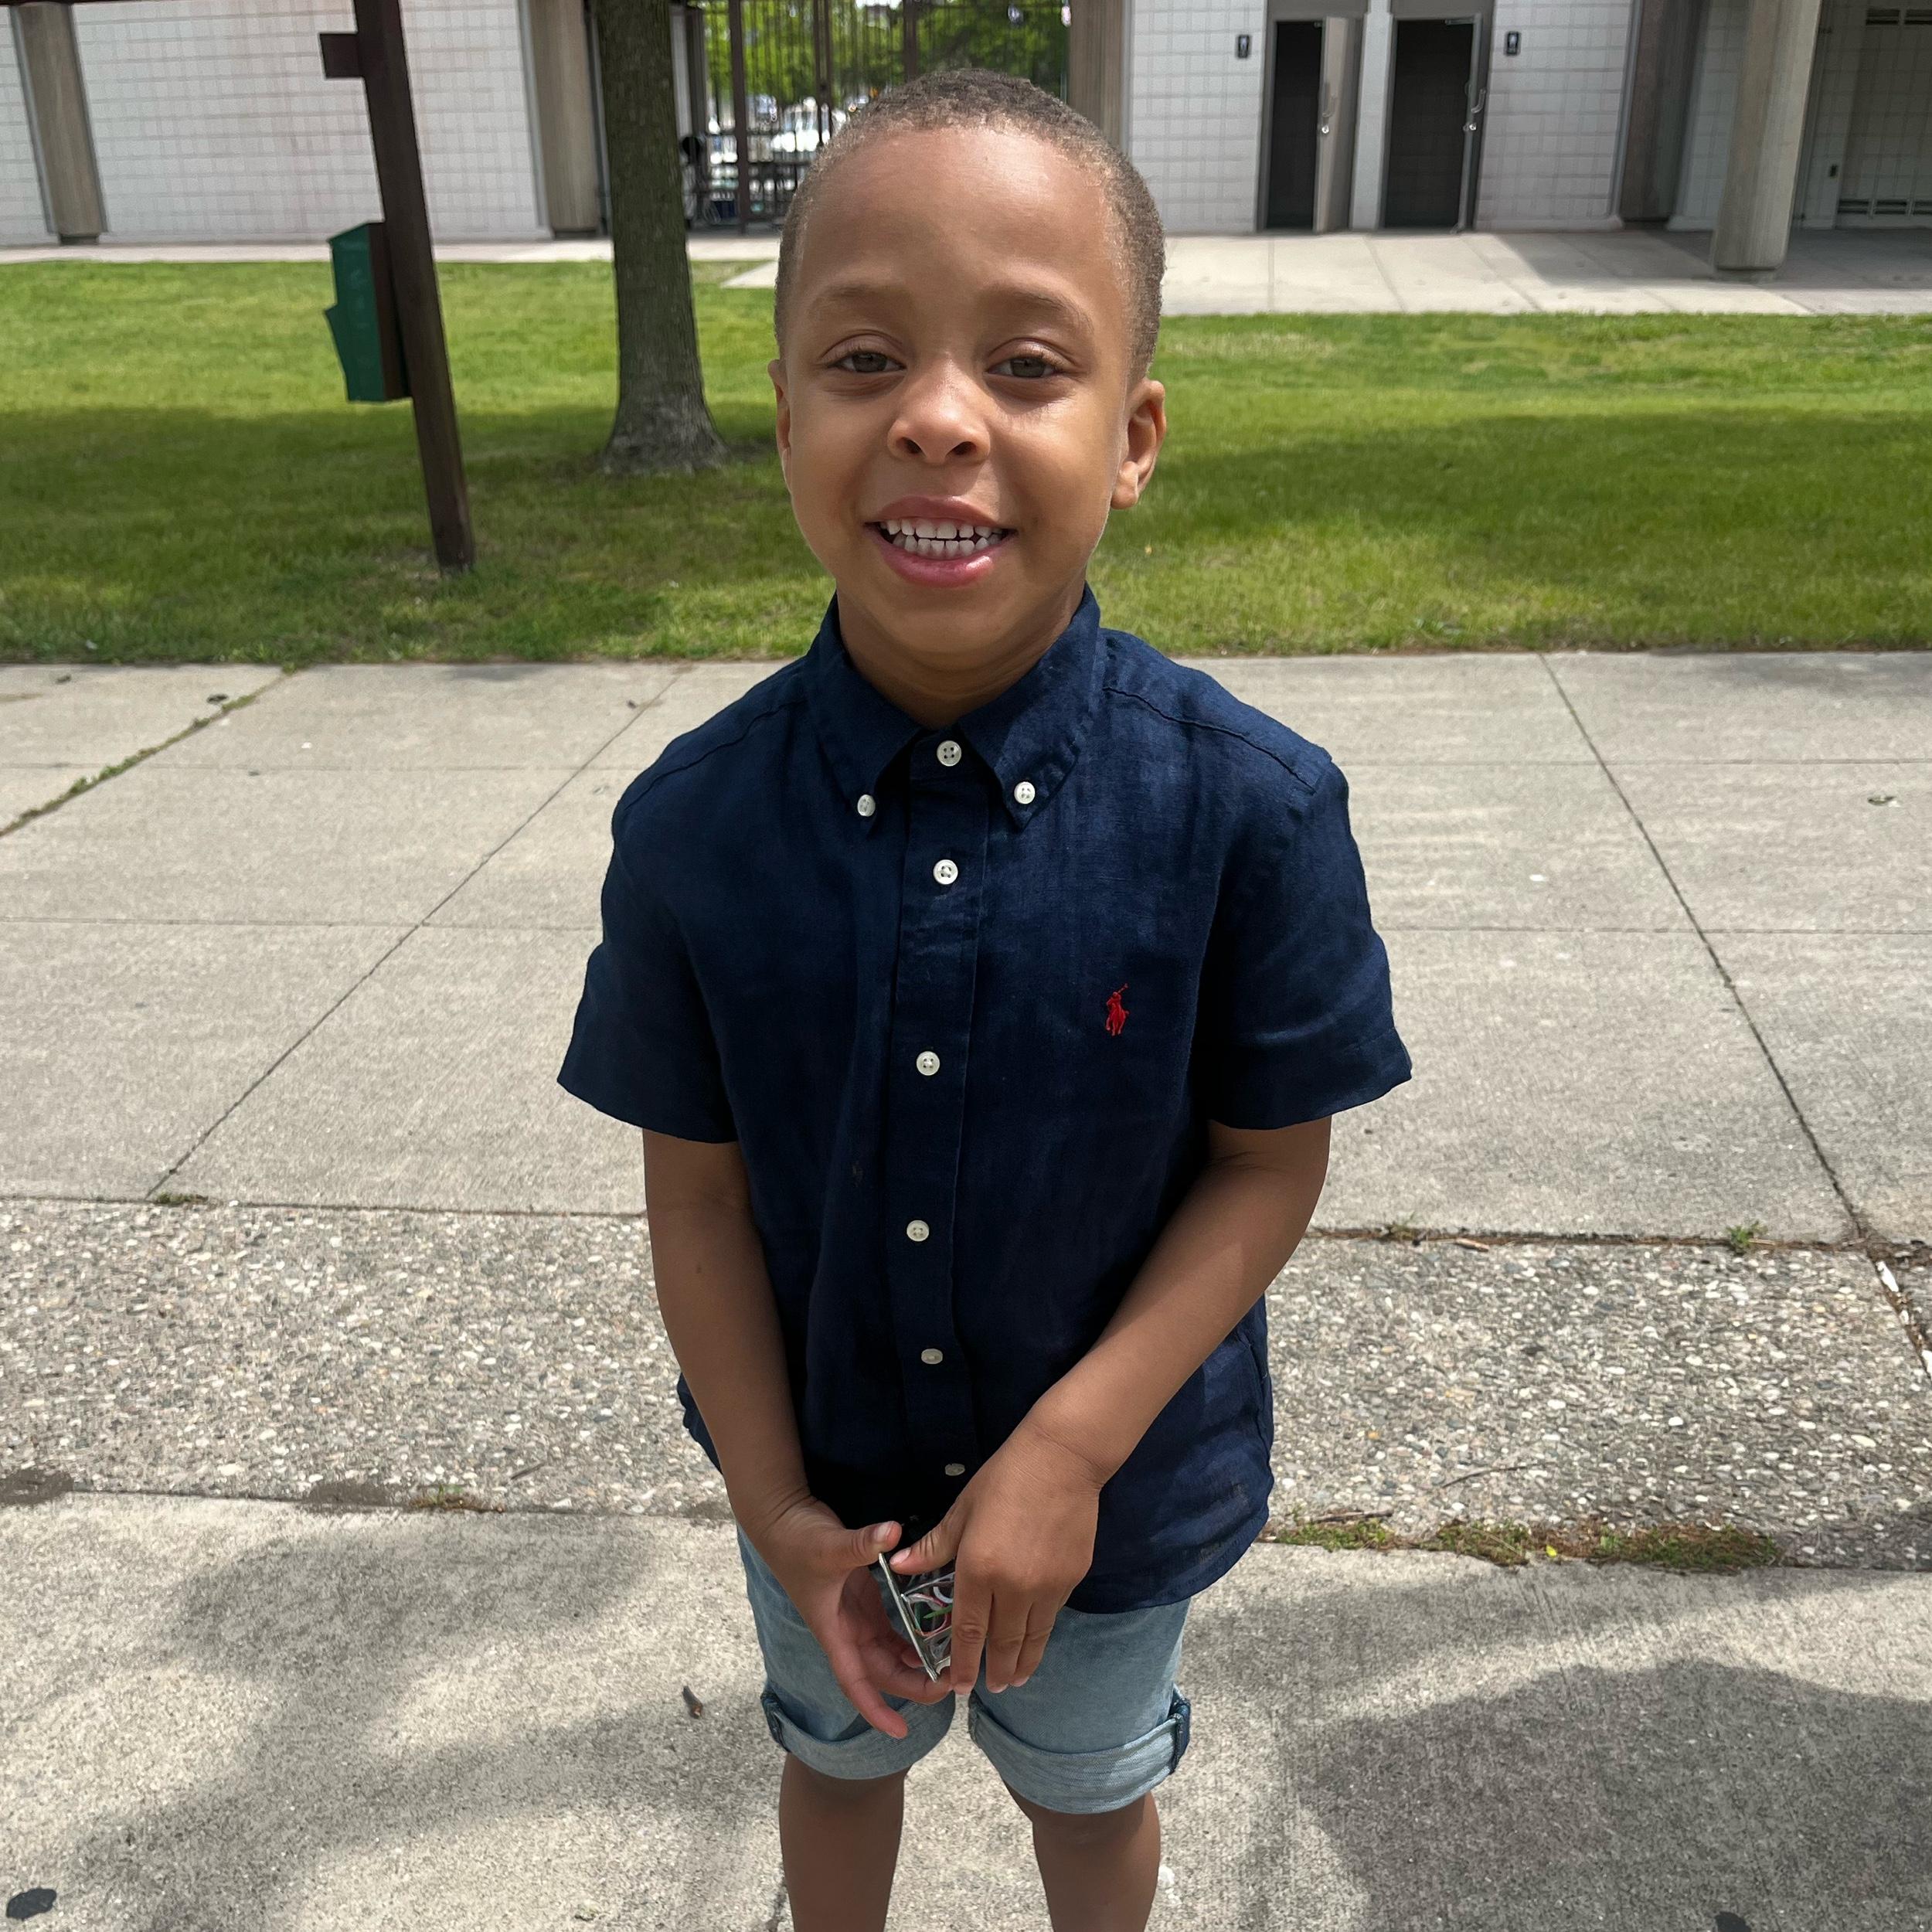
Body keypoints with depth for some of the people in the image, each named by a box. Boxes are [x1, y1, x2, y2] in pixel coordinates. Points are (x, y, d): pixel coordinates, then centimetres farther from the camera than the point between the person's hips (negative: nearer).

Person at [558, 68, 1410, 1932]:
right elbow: (699, 1188, -11)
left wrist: (1070, 1450, -22)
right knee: (837, 1752, 31)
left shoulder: (1250, 810, -25)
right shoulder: (695, 823, -20)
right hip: (827, 1478, 2)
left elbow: (1270, 1159, -16)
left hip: (1115, 1486, -1)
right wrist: (777, 1510, -12)